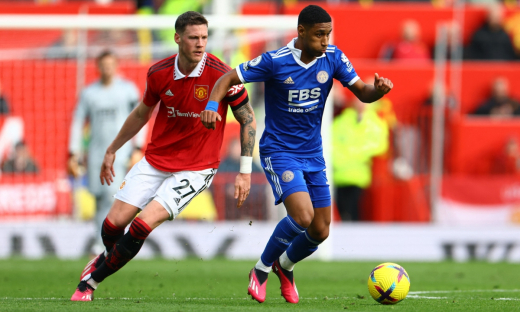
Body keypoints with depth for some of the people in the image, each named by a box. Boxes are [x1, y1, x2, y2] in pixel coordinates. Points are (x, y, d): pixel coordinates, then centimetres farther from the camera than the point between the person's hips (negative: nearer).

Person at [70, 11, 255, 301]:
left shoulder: (221, 75, -17)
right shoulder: (159, 73, -4)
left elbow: (248, 119, -5)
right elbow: (142, 113, 16)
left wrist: (245, 172, -8)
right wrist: (112, 150, 24)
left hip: (195, 169, -4)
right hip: (155, 160, 4)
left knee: (143, 224, -18)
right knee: (114, 223, -3)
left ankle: (91, 280, 0)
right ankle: (110, 256, 35)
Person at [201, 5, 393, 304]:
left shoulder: (333, 58, -5)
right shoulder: (275, 62, -17)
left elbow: (362, 92, -1)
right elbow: (228, 79, -11)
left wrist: (378, 89, -24)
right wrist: (212, 106, -30)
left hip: (313, 155, 5)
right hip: (279, 152, -5)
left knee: (320, 231, 4)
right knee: (302, 216, -24)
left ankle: (285, 266, 36)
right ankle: (262, 270, 0)